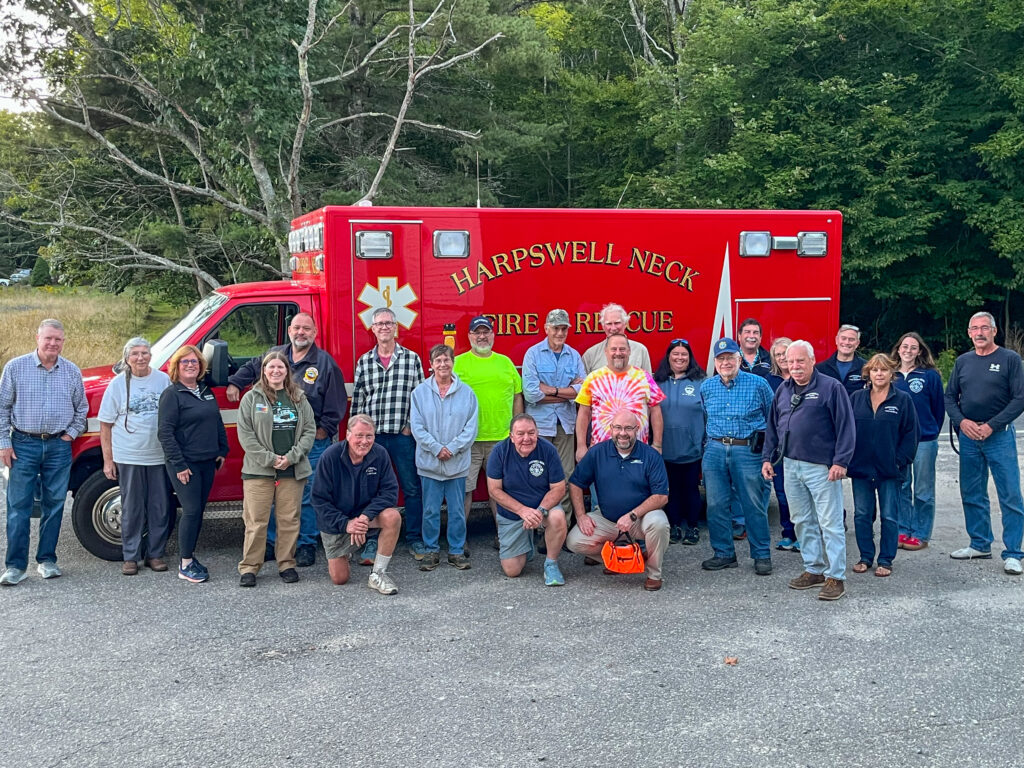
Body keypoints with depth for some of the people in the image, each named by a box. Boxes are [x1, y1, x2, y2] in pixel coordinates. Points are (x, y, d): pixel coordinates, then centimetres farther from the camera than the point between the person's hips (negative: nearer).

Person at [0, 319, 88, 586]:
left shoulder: (72, 371, 6)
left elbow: (81, 409, 16)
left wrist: (70, 434, 5)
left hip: (59, 446, 2)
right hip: (24, 445, -2)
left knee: (54, 505, 6)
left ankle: (47, 560, 17)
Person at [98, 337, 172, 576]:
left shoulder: (163, 380, 4)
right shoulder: (118, 384, 1)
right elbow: (106, 424, 3)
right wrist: (108, 460, -2)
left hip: (160, 456, 1)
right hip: (128, 457, -1)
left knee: (161, 508, 6)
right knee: (132, 509, 5)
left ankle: (156, 554, 18)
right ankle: (130, 557, 14)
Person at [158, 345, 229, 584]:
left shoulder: (206, 392, 14)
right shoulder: (172, 394, -9)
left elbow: (218, 423, 23)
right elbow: (165, 432, -14)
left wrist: (222, 451, 15)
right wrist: (179, 464, -17)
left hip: (207, 462, 7)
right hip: (185, 464, -7)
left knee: (199, 511, 10)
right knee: (192, 511, -8)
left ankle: (189, 556, 21)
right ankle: (185, 565, 1)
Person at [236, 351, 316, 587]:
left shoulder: (299, 398, 10)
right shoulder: (252, 398, 3)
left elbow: (309, 430, 7)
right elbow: (245, 434, -3)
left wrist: (291, 457, -6)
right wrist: (269, 459, -10)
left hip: (293, 470, 2)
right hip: (258, 470, -2)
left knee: (290, 519, 6)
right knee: (256, 520, -2)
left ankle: (286, 564, 17)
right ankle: (249, 567, 6)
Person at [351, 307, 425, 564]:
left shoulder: (412, 359, 4)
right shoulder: (364, 362, 10)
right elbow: (357, 400, 11)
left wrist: (412, 426, -5)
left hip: (403, 436, -1)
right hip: (372, 436, 2)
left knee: (412, 489, 2)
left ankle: (415, 540, 14)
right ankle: (372, 542, 14)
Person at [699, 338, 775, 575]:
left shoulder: (758, 384, -2)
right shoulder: (707, 386, 9)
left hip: (748, 451, -4)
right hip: (715, 451, 4)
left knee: (754, 505, 0)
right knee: (716, 505, 5)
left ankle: (762, 555, 10)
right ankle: (723, 553, 16)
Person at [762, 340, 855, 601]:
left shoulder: (831, 387, -7)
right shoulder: (783, 390, 13)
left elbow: (845, 426, -11)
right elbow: (773, 427, 19)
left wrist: (840, 461, -16)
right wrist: (768, 457, 13)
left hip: (821, 467, -7)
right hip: (791, 466, 7)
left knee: (830, 523, -4)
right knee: (802, 521, 13)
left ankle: (836, 577, 0)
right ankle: (814, 570, 24)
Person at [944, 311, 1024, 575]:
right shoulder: (963, 361, 10)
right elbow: (949, 397, 12)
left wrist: (991, 426, -14)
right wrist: (962, 421, -6)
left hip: (999, 435, -5)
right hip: (968, 435, 5)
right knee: (972, 495, 12)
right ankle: (980, 545, 25)